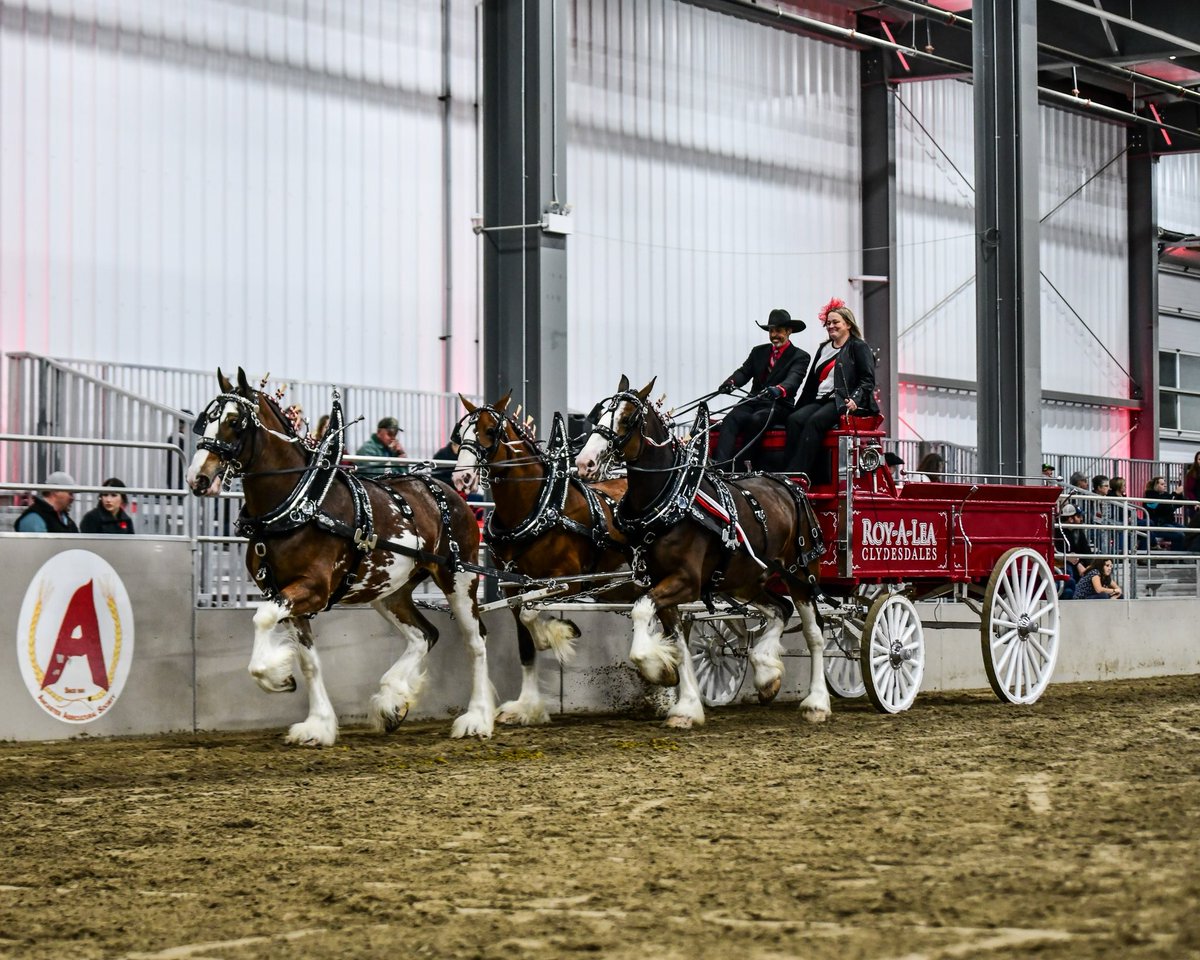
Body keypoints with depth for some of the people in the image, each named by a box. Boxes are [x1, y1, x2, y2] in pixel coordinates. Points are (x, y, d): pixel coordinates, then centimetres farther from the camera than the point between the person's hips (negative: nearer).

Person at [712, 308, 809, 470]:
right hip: (753, 401, 4)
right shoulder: (758, 352, 20)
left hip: (778, 406, -4)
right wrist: (731, 382, -17)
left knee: (756, 420, -36)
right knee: (731, 419, -27)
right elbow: (744, 372, 9)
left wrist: (779, 390, -39)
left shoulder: (800, 357, 3)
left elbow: (793, 379, -15)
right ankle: (719, 466, -43)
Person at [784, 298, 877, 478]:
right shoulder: (824, 348, 27)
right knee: (794, 420, -24)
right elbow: (811, 382, 25)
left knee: (815, 421, -33)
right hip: (821, 400, 6)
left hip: (843, 402, -6)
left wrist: (855, 399, -20)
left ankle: (796, 475, -41)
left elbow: (868, 379, -3)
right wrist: (798, 406, 13)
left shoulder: (858, 347, 7)